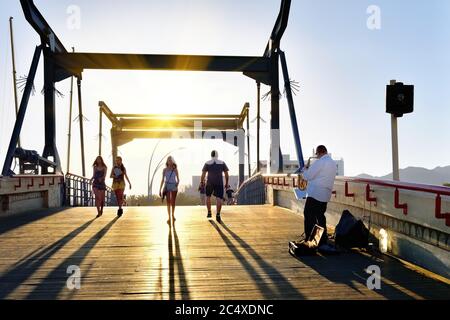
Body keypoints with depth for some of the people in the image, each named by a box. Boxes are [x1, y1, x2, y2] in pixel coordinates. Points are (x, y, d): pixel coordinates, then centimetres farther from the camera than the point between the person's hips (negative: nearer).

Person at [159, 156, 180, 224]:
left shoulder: (175, 169, 2)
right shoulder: (165, 170, 4)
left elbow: (178, 179, 3)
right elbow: (163, 180, 8)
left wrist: (177, 184, -19)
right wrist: (160, 189, 5)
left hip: (174, 186, 0)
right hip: (167, 186, 0)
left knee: (173, 202, 8)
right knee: (168, 202, -7)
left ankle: (173, 215, 30)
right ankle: (169, 217, -2)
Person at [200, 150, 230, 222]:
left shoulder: (207, 163, 4)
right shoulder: (222, 163, 7)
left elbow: (203, 174, -1)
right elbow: (226, 174, 6)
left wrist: (201, 182, 9)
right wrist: (226, 183, 13)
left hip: (210, 182, 0)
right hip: (219, 183, 0)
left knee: (208, 196, 19)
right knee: (219, 198, -3)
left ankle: (209, 213, 20)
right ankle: (218, 215, -13)